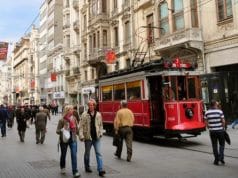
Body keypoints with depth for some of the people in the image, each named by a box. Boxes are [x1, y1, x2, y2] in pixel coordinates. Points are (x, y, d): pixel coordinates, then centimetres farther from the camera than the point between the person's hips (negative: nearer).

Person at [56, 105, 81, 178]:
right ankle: (62, 168, 39)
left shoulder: (74, 118, 0)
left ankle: (75, 172, -1)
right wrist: (61, 130, -28)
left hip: (73, 139, 2)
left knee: (74, 155, -5)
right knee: (63, 154, 15)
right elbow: (57, 131, -9)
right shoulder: (62, 120, -11)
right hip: (64, 140, -2)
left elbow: (77, 128, 12)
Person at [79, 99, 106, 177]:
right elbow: (81, 126, -6)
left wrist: (100, 133, 3)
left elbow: (100, 125, 13)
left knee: (98, 153, -2)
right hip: (88, 137, -1)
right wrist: (81, 135, -12)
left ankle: (100, 170, -1)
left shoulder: (98, 114, 3)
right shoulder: (84, 114, -6)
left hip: (96, 137, 2)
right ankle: (87, 167, 33)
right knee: (87, 153, 14)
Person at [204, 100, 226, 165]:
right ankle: (221, 157, 1)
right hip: (220, 130, -2)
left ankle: (216, 160, 13)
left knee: (214, 146, 10)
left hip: (212, 131, 2)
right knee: (222, 144, 14)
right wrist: (223, 128, 7)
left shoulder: (207, 112, 0)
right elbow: (223, 121, -8)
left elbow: (206, 123, 2)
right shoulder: (220, 111, -8)